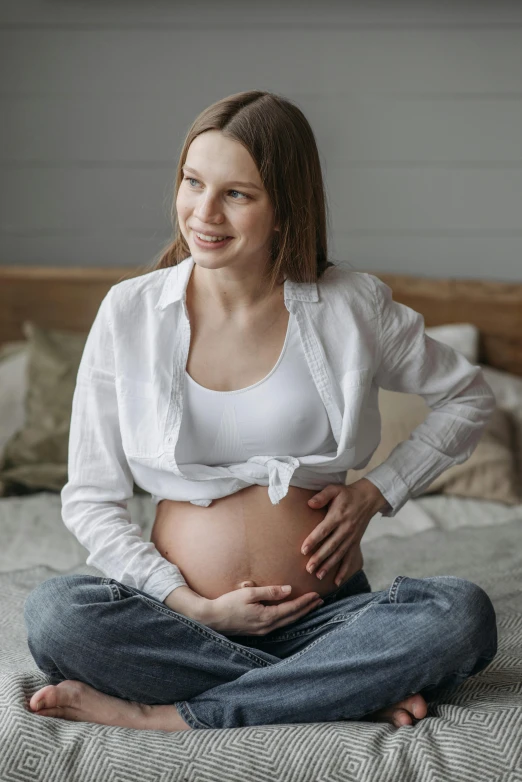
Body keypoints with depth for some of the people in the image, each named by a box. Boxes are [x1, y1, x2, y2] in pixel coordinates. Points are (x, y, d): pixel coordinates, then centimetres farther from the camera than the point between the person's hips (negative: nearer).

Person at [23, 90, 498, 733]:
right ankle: (356, 688, -18)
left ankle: (163, 716, -22)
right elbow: (90, 498, 1)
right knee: (53, 613, -30)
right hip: (183, 614, 0)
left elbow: (468, 396, 15)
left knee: (463, 614, -29)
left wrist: (377, 491, 1)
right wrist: (194, 607, -11)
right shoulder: (130, 312, -1)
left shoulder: (351, 307, -1)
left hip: (326, 617, 0)